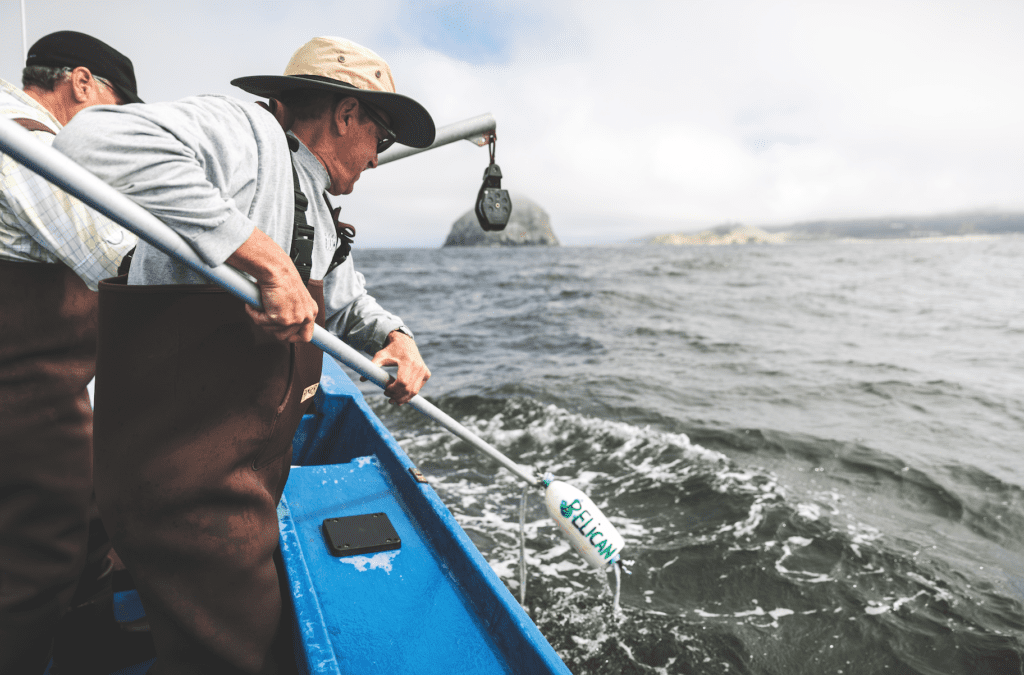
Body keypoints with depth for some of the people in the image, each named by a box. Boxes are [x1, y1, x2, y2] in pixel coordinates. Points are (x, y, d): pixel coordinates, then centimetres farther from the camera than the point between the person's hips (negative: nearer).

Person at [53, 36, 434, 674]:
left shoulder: (318, 213, 17)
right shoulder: (247, 131, -15)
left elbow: (348, 301, 28)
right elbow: (97, 142, -33)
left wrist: (396, 336, 6)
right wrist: (264, 256, -33)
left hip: (255, 471, 10)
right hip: (186, 482, -10)